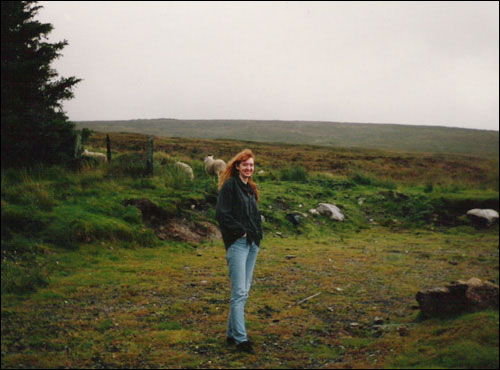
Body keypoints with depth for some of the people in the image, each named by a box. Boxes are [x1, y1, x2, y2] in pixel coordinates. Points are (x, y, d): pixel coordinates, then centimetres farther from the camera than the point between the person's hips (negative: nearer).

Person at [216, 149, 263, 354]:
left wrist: (257, 233, 10)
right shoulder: (229, 185, -6)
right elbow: (222, 213, -15)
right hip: (237, 243, -8)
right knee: (239, 292, -10)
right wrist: (240, 231, -14)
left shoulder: (251, 188, 18)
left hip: (252, 243, 8)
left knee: (244, 291, 10)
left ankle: (232, 333, 18)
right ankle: (240, 338, -7)